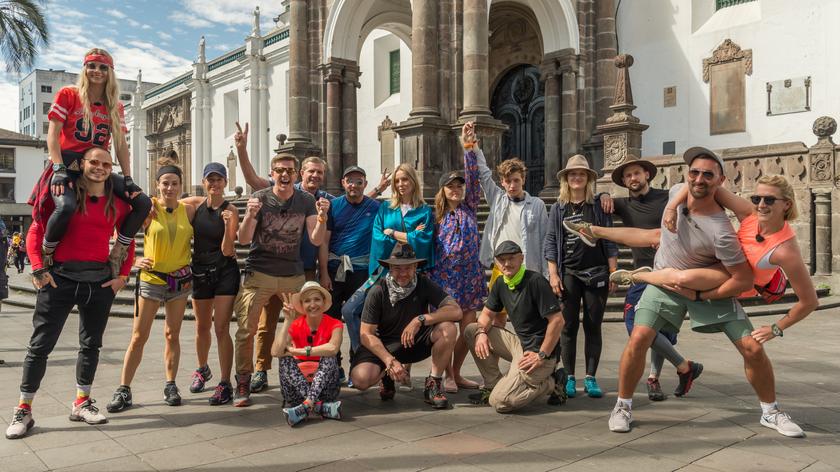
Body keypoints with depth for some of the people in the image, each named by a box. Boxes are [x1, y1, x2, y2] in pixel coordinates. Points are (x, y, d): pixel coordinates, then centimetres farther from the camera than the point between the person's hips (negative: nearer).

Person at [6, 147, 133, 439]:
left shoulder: (117, 203, 6)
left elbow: (128, 240, 13)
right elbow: (36, 230, -1)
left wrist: (122, 275, 4)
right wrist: (38, 268, -10)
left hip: (100, 280, 3)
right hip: (60, 276, -3)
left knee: (91, 344, 10)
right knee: (41, 344, 1)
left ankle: (81, 404, 23)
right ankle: (23, 410, 11)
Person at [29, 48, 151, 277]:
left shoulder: (115, 106, 14)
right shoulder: (68, 95, 2)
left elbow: (121, 144, 8)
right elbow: (52, 134, -4)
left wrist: (128, 179, -4)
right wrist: (59, 169, -19)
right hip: (68, 165, -4)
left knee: (143, 203, -14)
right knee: (66, 206, -37)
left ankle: (116, 254, -3)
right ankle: (45, 256, -10)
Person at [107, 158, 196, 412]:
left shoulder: (188, 210, 0)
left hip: (180, 279, 3)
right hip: (151, 278, -3)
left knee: (172, 335, 11)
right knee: (139, 337, 0)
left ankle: (170, 385, 20)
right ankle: (124, 389, 9)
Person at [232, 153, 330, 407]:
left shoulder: (306, 201, 2)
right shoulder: (260, 198, -3)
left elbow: (316, 240, -3)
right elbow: (244, 239, -8)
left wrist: (322, 218, -22)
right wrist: (250, 216, -27)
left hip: (293, 275, 2)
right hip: (258, 274, -1)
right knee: (246, 331, -5)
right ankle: (243, 384, 9)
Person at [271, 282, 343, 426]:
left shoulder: (334, 324, -5)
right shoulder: (295, 325, -1)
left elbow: (333, 348, -30)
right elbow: (275, 352, -20)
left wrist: (298, 351, -25)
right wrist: (287, 321, -23)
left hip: (323, 386, -1)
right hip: (298, 388, 2)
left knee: (329, 357, -25)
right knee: (285, 359, -23)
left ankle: (306, 405, -41)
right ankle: (321, 407, -39)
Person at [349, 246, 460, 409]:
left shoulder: (424, 284, -11)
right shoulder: (378, 291, -15)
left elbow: (456, 311, -22)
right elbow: (367, 334, -15)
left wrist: (420, 319, -33)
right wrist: (390, 361, -28)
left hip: (417, 342, 1)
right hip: (385, 345, -1)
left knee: (447, 329, -27)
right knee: (361, 379, -28)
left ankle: (433, 383, -9)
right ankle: (387, 375, 10)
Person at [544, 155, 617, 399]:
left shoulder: (599, 204, 4)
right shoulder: (558, 208, 6)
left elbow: (610, 241, 4)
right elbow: (550, 242, 5)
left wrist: (613, 274, -1)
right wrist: (553, 274, -3)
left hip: (597, 273, 0)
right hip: (568, 273, 0)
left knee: (593, 326, 4)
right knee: (569, 326, 3)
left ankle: (591, 379, 11)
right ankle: (569, 378, 11)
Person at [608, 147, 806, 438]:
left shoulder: (720, 231, -30)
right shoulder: (676, 192, -13)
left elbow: (744, 281, -23)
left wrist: (700, 295, -20)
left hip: (710, 289, -3)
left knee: (753, 348, -6)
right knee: (639, 338, -16)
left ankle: (771, 412, 21)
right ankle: (623, 406, 2)